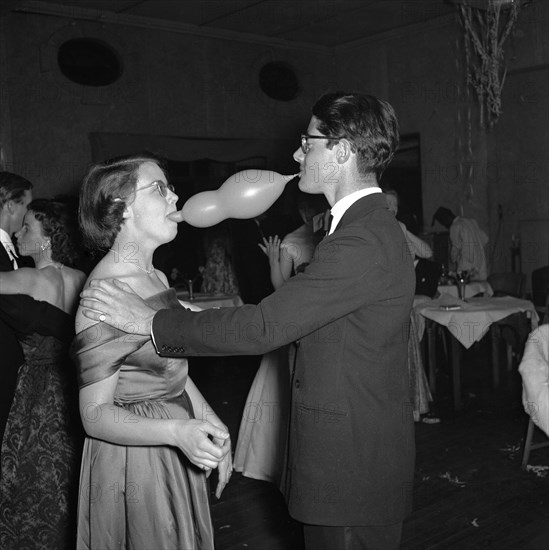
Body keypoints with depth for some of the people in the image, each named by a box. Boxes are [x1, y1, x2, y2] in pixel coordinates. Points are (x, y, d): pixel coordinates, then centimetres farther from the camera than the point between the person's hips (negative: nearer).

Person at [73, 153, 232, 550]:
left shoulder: (157, 278, 5)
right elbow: (96, 415, -19)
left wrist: (211, 423, 3)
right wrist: (176, 432, -32)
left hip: (176, 456, 8)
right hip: (134, 464, -8)